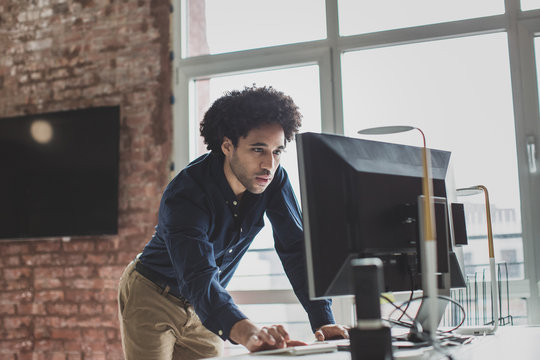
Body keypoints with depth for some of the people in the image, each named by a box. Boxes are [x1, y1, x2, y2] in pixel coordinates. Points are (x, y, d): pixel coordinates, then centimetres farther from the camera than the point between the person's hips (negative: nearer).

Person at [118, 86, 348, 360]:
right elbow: (199, 279, -44)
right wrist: (246, 332, -62)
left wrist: (323, 322, -29)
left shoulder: (274, 180, -16)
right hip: (152, 297, -4)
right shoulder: (185, 195, -32)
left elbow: (297, 249, -16)